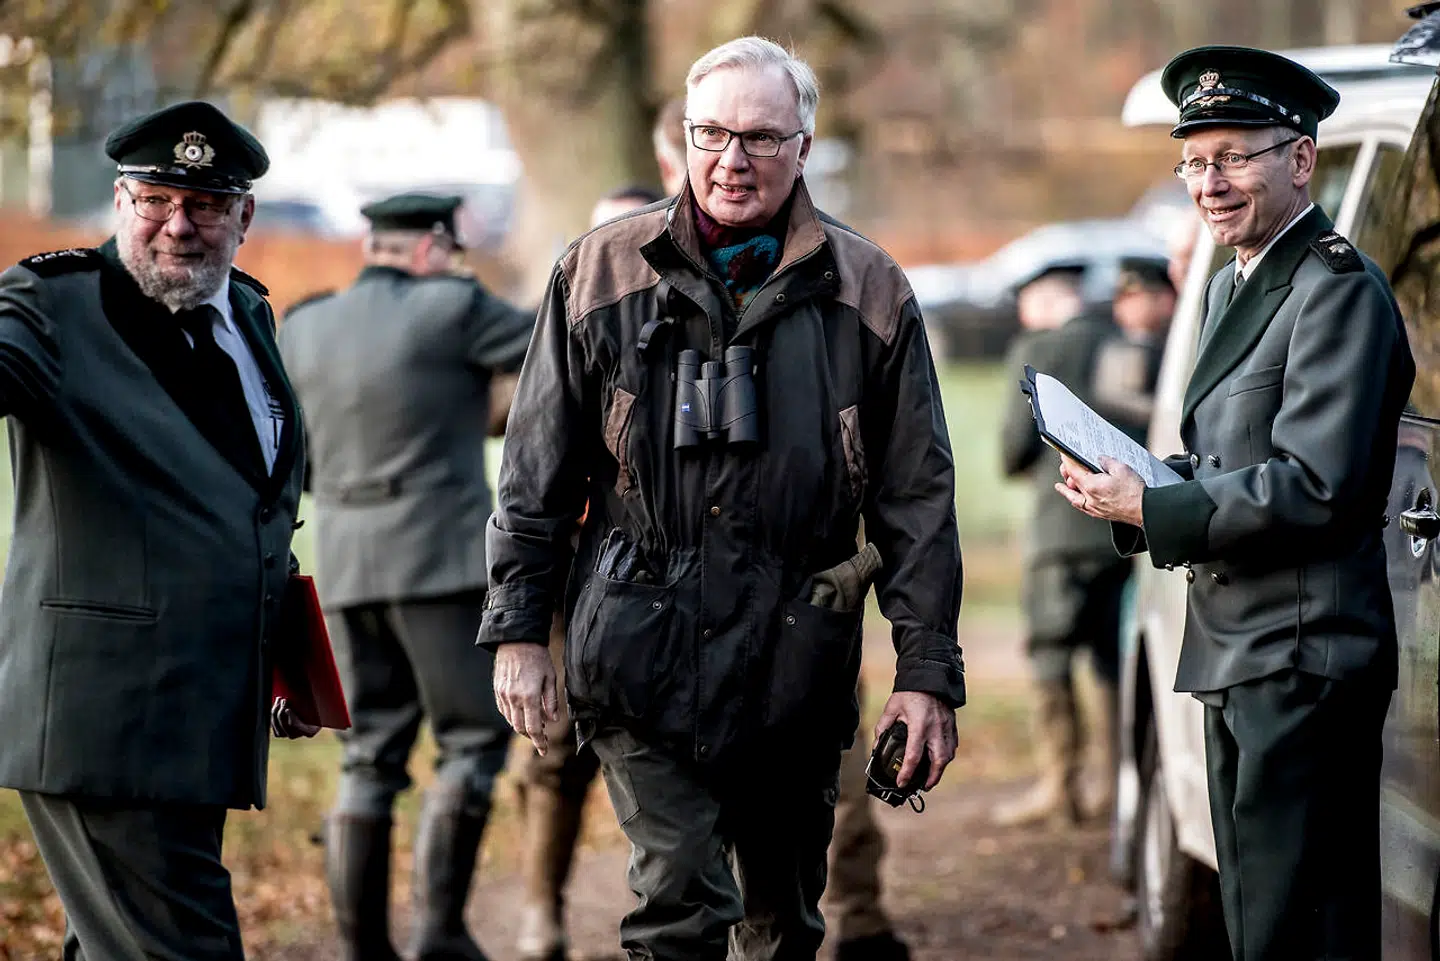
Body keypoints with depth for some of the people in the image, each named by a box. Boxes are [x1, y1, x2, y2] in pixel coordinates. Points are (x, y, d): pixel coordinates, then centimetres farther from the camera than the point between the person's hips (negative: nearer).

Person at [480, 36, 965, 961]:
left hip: (799, 666, 1)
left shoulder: (868, 292, 3)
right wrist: (518, 630, 3)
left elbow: (917, 500, 4)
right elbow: (539, 472, 8)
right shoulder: (602, 272, 4)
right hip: (643, 654, -1)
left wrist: (929, 672, -1)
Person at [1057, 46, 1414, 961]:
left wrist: (1149, 509, -17)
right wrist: (1133, 481, 3)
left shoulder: (1339, 289, -15)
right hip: (1239, 653, 10)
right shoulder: (1232, 284, 16)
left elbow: (1316, 488, -22)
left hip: (1304, 654, -10)